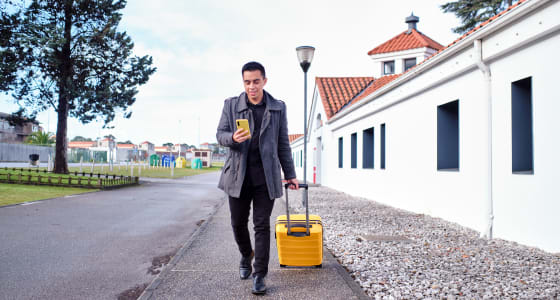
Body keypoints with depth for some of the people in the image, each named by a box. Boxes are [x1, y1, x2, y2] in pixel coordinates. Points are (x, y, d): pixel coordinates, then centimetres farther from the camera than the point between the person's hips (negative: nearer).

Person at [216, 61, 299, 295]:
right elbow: (220, 134, 4)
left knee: (262, 225, -1)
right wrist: (233, 138, -20)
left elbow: (283, 144, 10)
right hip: (238, 174, 1)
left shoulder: (278, 108, 6)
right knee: (238, 223, 10)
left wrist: (290, 175, 10)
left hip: (265, 176, -1)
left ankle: (259, 275, 8)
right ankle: (246, 255, 39)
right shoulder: (231, 105, 5)